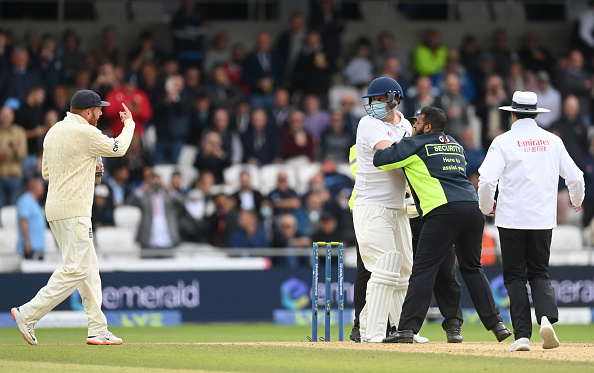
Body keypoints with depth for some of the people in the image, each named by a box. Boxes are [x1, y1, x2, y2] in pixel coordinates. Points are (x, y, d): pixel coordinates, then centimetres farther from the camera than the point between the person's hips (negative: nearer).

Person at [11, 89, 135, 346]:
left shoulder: (53, 132, 14)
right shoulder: (84, 132, -13)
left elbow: (47, 172, 21)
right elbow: (118, 148, -1)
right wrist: (129, 123, 18)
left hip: (55, 208, 10)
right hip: (72, 211, -10)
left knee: (88, 267, 11)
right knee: (76, 269, -11)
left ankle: (98, 330, 10)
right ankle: (28, 314, -13)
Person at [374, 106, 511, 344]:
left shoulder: (415, 145, 7)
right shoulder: (456, 146, 27)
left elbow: (379, 160, 6)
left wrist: (382, 147, 27)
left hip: (443, 210, -6)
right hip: (473, 206, 6)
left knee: (423, 269, -8)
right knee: (472, 268, 18)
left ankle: (407, 328, -14)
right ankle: (495, 323, 13)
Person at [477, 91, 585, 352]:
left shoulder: (504, 141, -5)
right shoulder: (552, 141, 5)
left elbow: (487, 179, -13)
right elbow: (575, 177, 6)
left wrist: (486, 207, 7)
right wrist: (577, 201, 27)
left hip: (512, 220, -3)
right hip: (543, 220, 3)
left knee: (515, 277, 5)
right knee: (539, 273, 13)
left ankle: (522, 335, -4)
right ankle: (547, 316, -14)